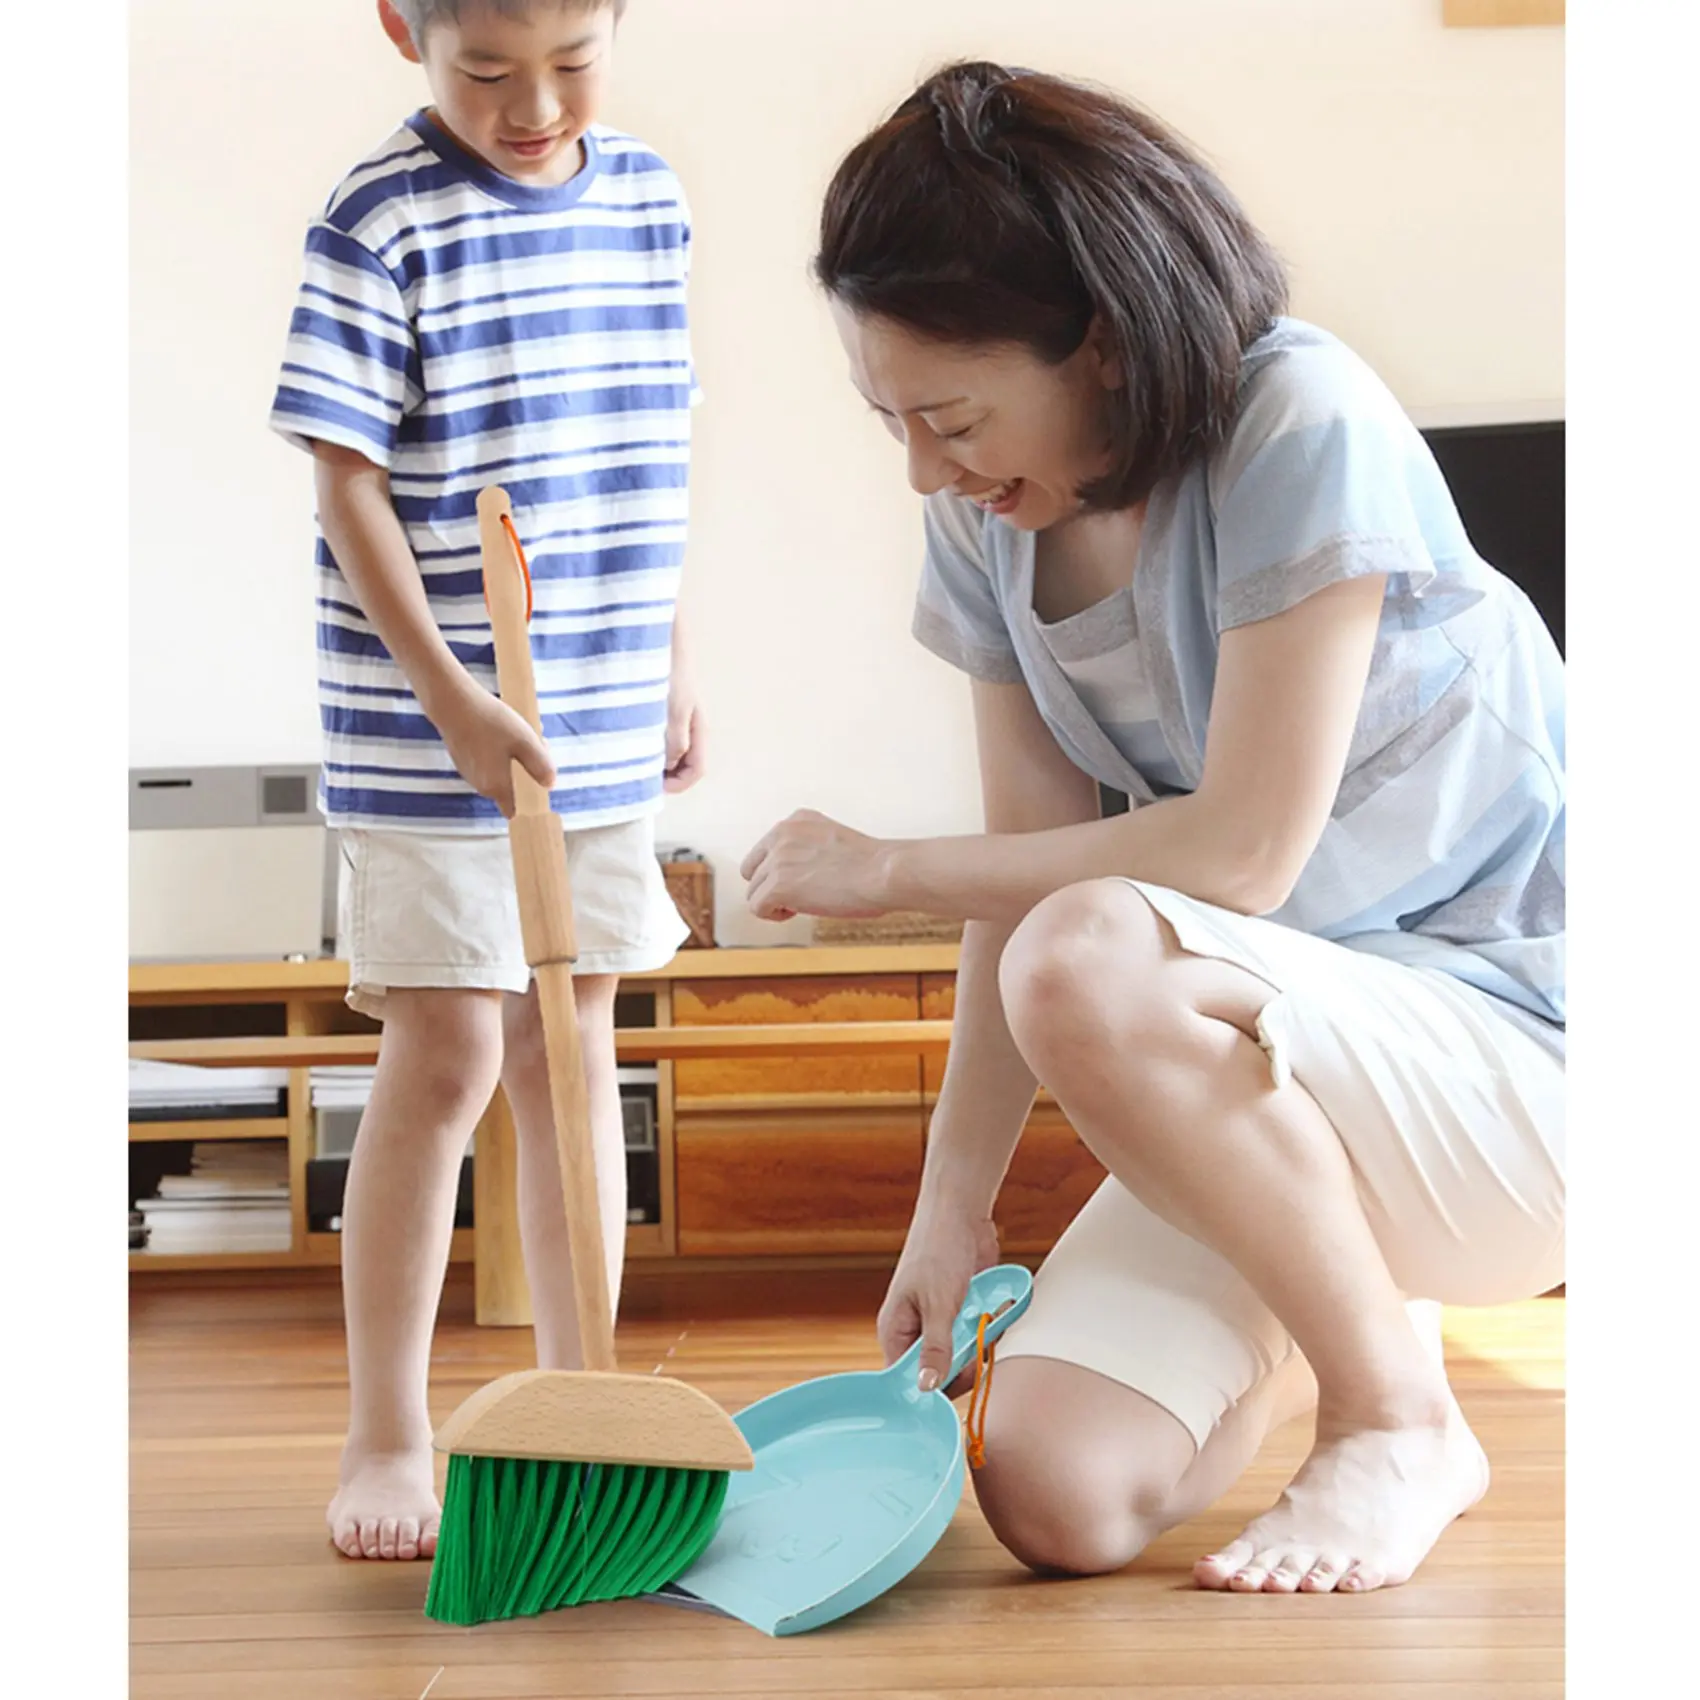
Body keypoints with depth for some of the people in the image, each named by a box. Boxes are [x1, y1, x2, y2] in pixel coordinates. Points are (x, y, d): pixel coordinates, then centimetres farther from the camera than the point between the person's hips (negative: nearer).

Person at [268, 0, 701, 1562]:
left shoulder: (650, 194, 7)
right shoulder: (379, 218, -11)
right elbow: (348, 480, -13)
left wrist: (671, 663, 14)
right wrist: (453, 697, -19)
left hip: (605, 721, 5)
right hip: (429, 731, -5)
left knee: (574, 1049, 12)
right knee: (446, 1057, -3)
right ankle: (389, 1434, 11)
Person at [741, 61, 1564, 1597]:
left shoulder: (1300, 429, -19)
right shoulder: (987, 524, 1)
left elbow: (1240, 852, -22)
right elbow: (1037, 871, 2)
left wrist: (883, 870, -14)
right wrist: (952, 1202, -3)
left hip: (1516, 1052, -6)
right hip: (1267, 1076, 7)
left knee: (1090, 965, -35)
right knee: (1057, 1503, -12)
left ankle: (1399, 1419, -11)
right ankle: (1347, 1311, 20)